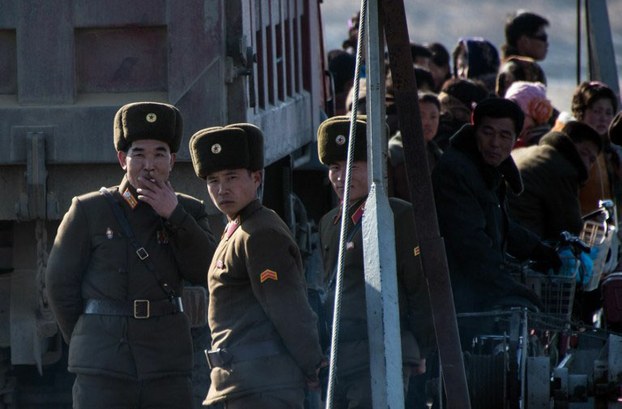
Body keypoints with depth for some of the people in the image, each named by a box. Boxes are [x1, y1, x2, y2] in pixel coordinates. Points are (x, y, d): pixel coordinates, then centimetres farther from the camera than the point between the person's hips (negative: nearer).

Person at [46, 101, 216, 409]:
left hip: (167, 369, 3)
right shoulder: (88, 211, 2)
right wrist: (87, 345, 9)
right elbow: (60, 283, 5)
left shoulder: (188, 211, 11)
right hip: (103, 372, -3)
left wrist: (174, 215, -10)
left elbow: (205, 273, -2)